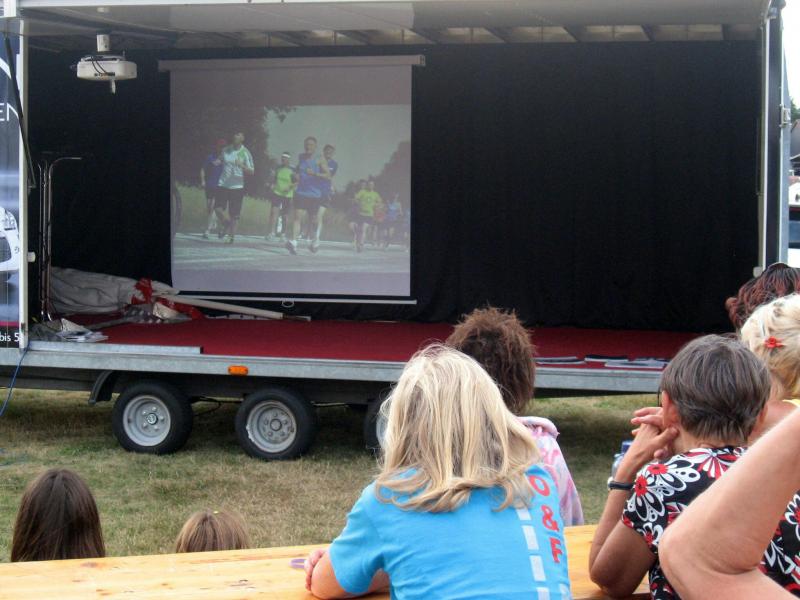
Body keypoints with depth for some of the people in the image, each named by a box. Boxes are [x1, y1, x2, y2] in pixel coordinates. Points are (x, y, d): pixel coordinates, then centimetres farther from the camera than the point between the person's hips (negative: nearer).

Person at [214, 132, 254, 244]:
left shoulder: (245, 153, -2)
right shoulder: (225, 150, 9)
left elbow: (252, 172, -4)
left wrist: (242, 165, -22)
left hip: (237, 186, -3)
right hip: (223, 184, 3)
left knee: (234, 214, 0)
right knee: (217, 208, -10)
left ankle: (231, 235, 13)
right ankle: (225, 224, 18)